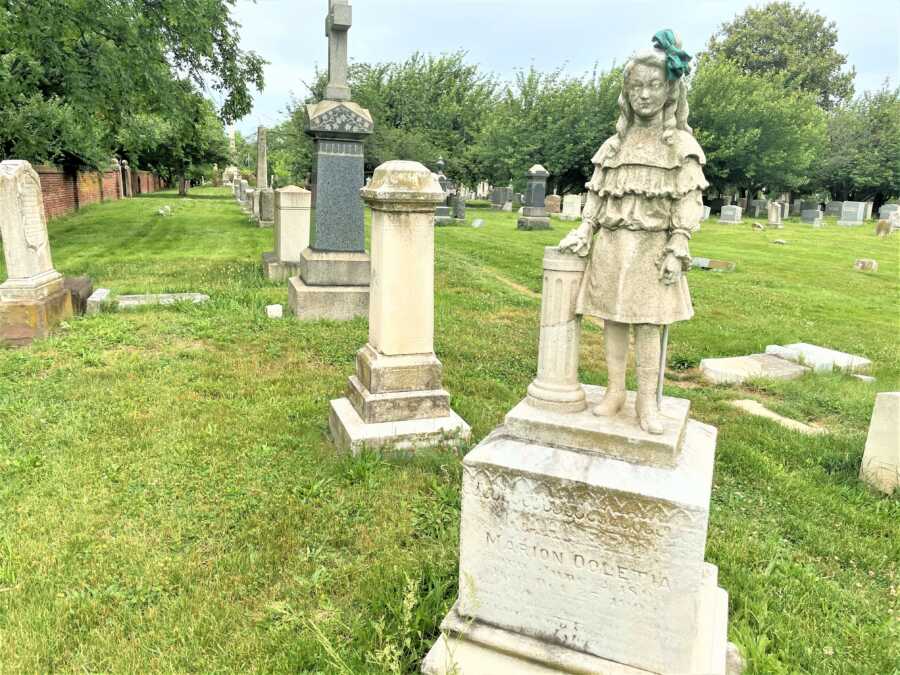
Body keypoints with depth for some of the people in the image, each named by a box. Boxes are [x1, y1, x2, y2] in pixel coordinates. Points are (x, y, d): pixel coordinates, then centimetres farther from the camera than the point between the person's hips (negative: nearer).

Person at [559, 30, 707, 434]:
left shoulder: (681, 144, 1)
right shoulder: (616, 144, 12)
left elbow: (689, 201, -4)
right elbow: (597, 194, 12)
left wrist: (677, 251, -12)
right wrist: (584, 233, -2)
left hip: (652, 247, -3)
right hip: (611, 245, 4)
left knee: (647, 325, -3)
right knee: (612, 320, 5)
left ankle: (647, 401, 7)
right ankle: (615, 392, 16)